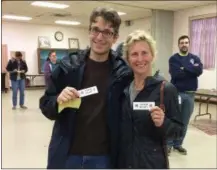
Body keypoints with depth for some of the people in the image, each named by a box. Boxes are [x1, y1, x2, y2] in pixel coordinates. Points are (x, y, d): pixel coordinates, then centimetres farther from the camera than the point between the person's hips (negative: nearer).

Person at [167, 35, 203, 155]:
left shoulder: (195, 58, 10)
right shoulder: (173, 59, -1)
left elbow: (199, 71, -9)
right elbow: (175, 74, -18)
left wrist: (184, 68, -13)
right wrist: (192, 69, -10)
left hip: (190, 94, 4)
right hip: (177, 93, -3)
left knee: (184, 121, 9)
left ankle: (178, 144, 22)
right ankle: (169, 144, 13)